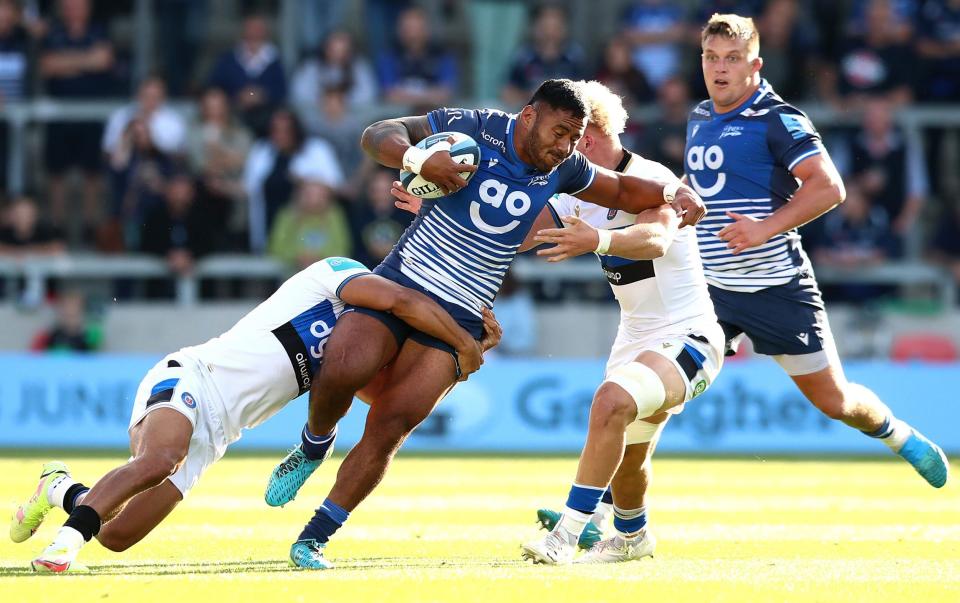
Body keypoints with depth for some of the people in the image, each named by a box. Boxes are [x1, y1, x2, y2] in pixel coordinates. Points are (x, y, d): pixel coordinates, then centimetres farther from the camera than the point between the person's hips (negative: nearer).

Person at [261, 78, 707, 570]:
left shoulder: (562, 168, 4)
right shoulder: (474, 129, -8)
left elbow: (622, 190, 22)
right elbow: (377, 135, -8)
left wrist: (673, 192, 4)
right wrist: (418, 158, -28)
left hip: (459, 317, 2)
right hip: (399, 282, -2)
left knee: (389, 428, -12)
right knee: (342, 371, -28)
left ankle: (315, 538, -3)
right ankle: (314, 444, 6)